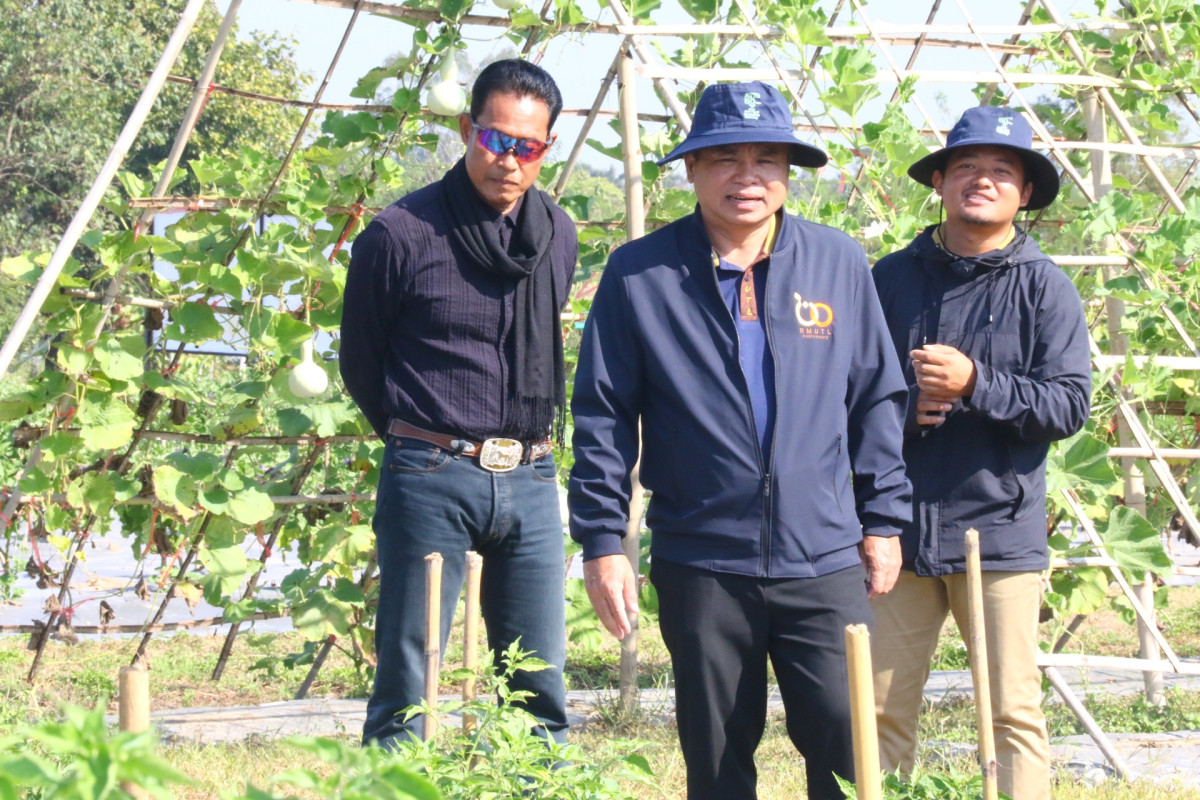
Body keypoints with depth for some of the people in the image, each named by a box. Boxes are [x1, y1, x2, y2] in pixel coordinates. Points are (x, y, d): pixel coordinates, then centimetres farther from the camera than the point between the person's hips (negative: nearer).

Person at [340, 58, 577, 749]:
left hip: (531, 482, 5)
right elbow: (361, 362, 5)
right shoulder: (402, 234, -8)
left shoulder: (558, 236, 8)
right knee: (406, 688, -2)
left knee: (541, 690, 6)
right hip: (431, 479, -5)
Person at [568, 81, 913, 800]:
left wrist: (883, 520, 11)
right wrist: (602, 540, -2)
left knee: (848, 742, -5)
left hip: (824, 559, 1)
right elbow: (603, 416, 3)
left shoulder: (840, 265, 6)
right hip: (701, 566, -1)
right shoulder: (640, 275, 1)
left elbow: (877, 399, 13)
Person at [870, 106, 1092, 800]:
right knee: (882, 709, 4)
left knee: (1013, 712, -1)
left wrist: (975, 385, -18)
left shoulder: (1045, 287, 1)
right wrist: (897, 411, -7)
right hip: (902, 528, 2)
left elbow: (1070, 405, -6)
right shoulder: (892, 278, 8)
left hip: (1001, 529, -2)